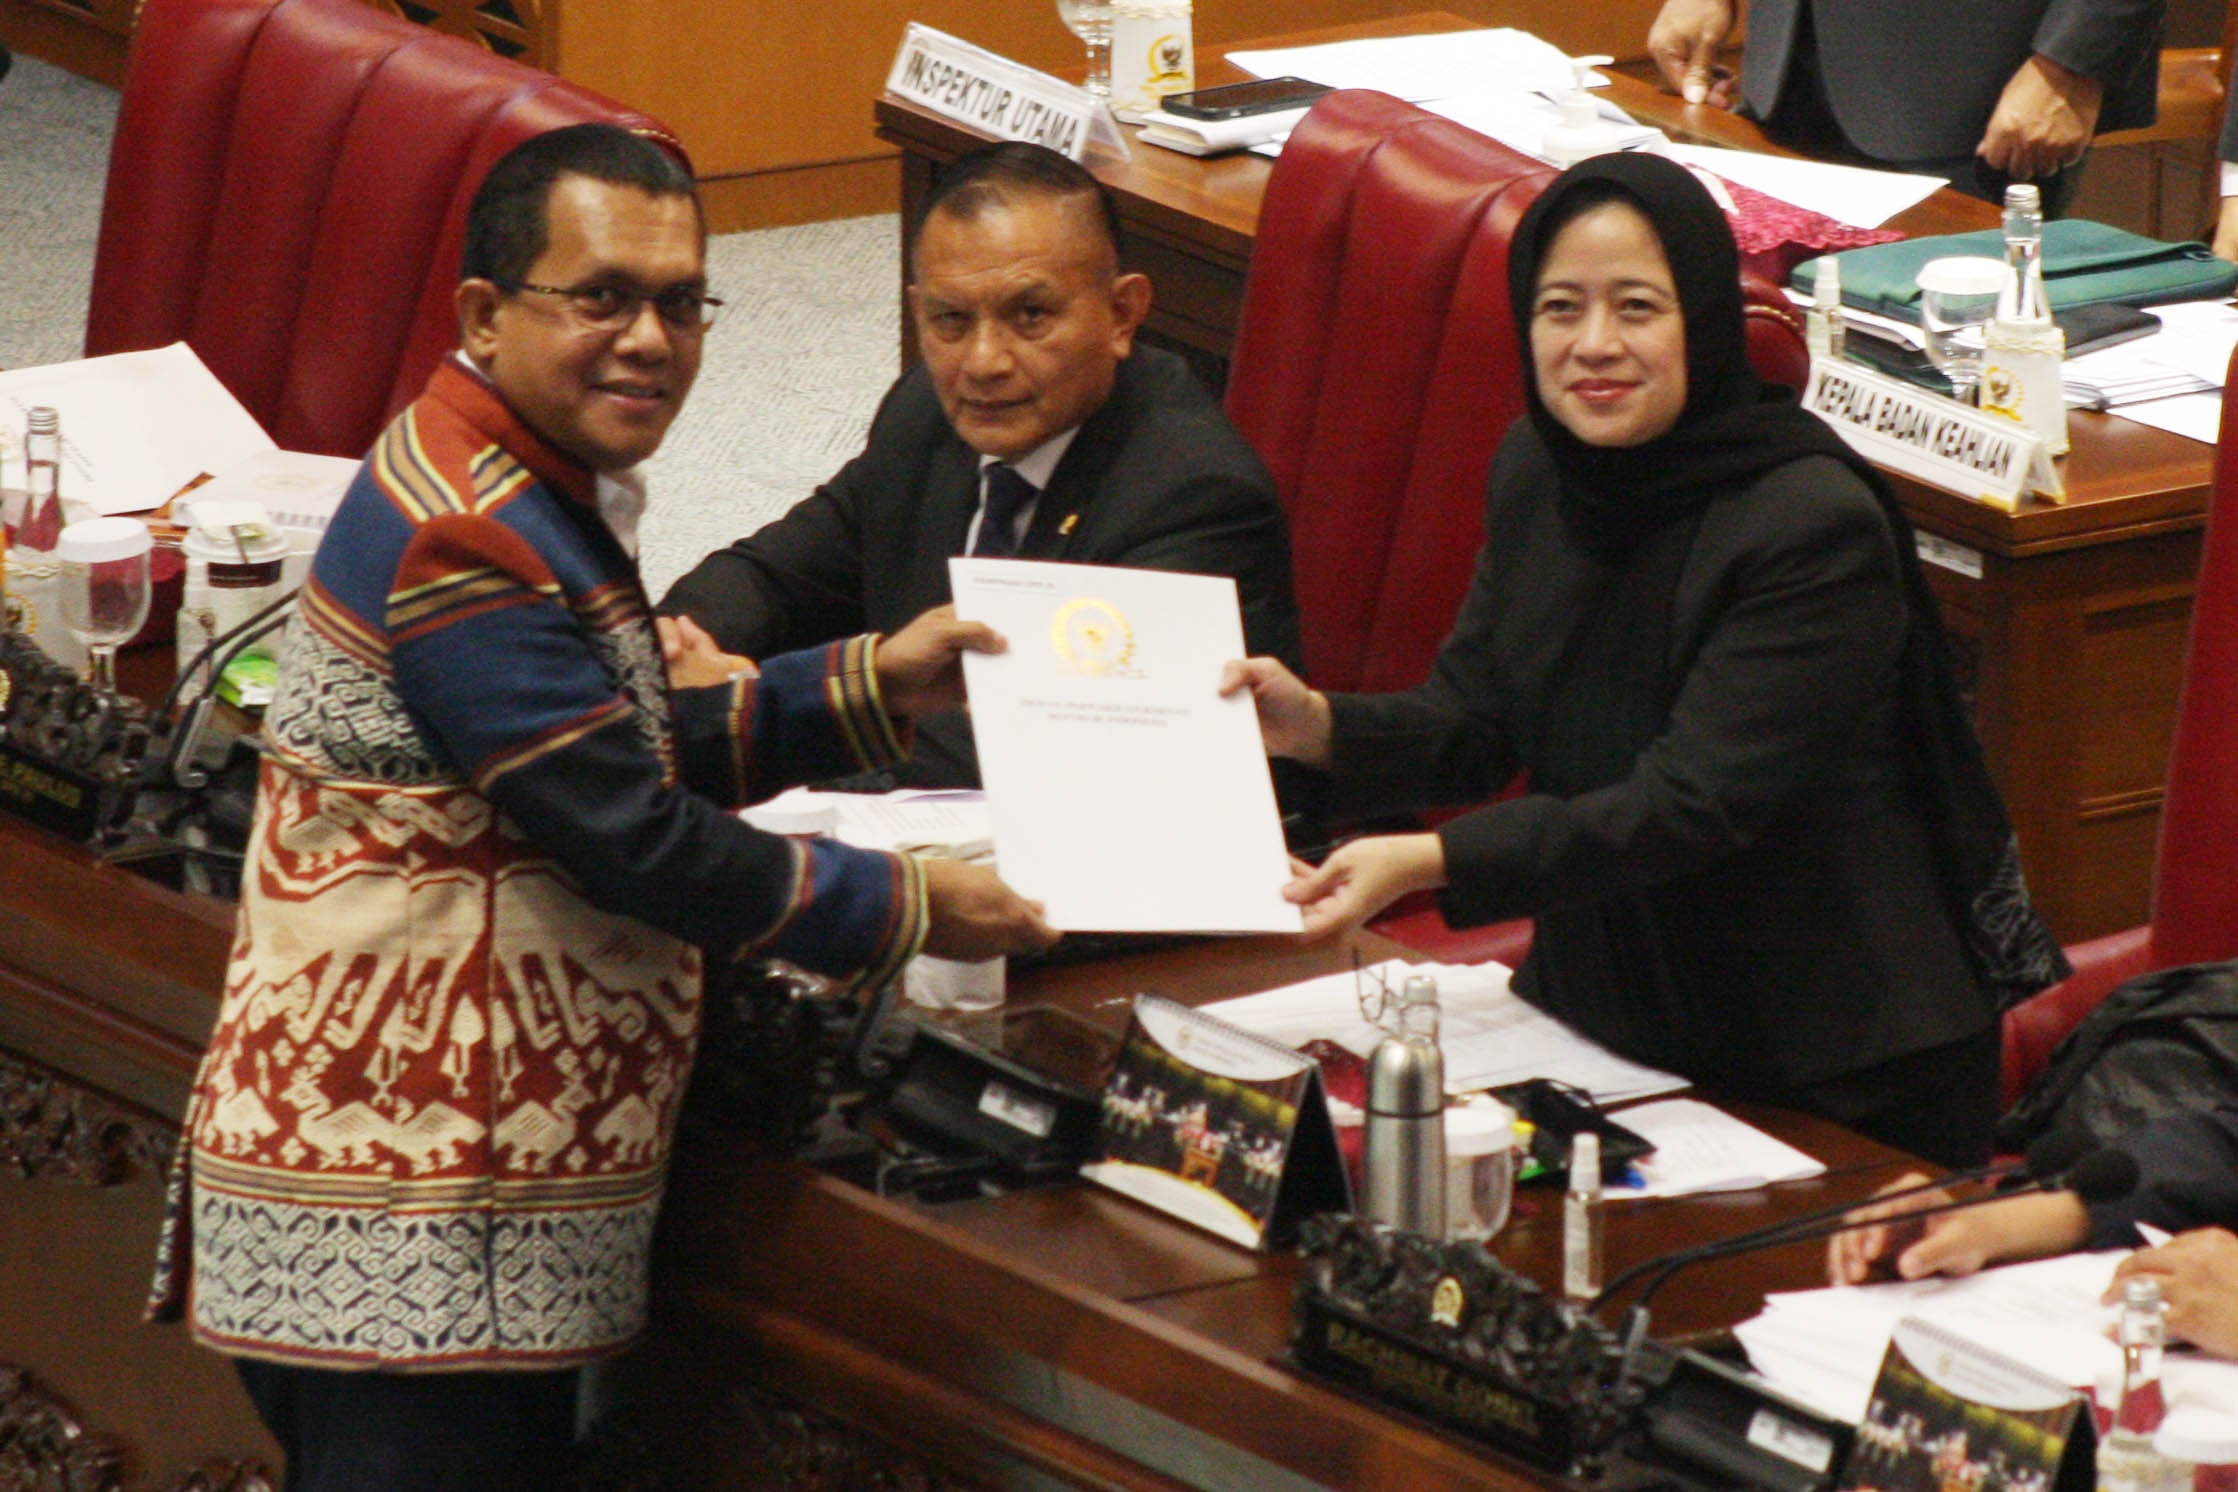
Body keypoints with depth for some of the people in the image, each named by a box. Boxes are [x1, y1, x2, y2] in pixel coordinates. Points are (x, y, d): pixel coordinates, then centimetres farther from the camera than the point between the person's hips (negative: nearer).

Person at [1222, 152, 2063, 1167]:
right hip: (1597, 1000, 6)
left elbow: (1695, 805, -26)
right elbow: (1472, 725, 6)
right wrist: (1320, 727, -15)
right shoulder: (1536, 470, 2)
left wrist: (1430, 860, -35)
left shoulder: (1816, 529, -22)